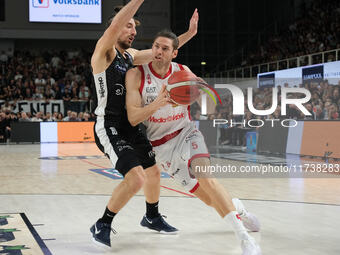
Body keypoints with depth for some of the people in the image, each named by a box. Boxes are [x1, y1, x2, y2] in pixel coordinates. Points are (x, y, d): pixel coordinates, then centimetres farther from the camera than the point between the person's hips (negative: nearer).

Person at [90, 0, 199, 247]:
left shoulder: (130, 55, 13)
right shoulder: (104, 51, -11)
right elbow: (115, 25, -30)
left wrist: (189, 33, 8)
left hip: (131, 127, 9)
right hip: (110, 129, -9)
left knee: (153, 172, 19)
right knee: (136, 179, -21)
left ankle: (152, 217, 44)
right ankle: (102, 226, -3)